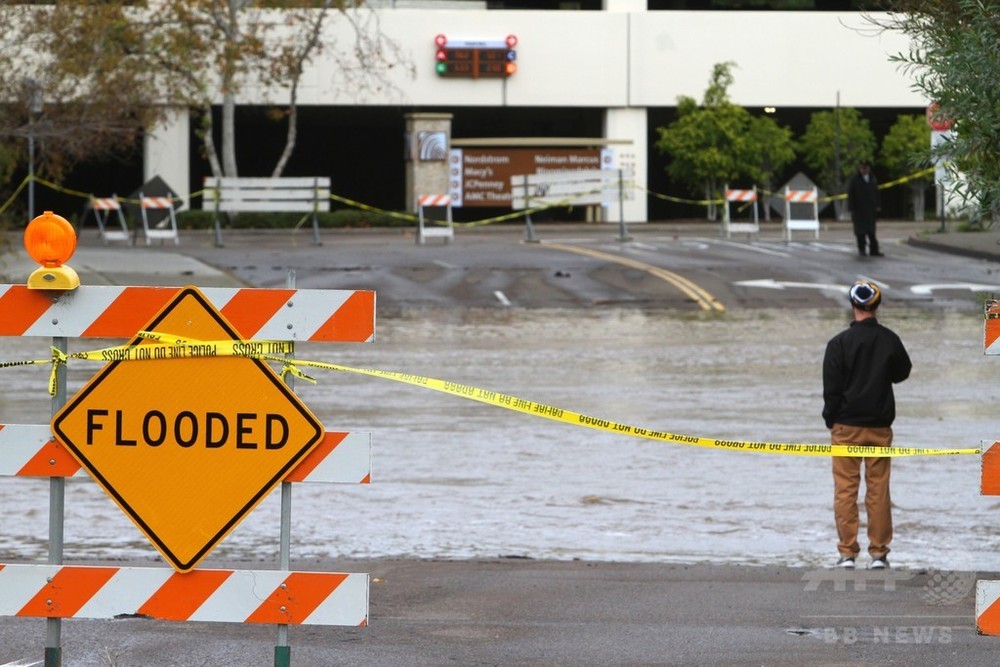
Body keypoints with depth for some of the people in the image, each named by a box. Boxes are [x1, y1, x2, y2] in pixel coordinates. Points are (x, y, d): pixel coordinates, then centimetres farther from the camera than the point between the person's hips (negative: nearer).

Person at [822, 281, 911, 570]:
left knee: (845, 489, 3)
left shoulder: (840, 343, -10)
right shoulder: (889, 339, -2)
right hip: (880, 426, 2)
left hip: (847, 426, -2)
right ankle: (879, 553, 7)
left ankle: (847, 553, 1)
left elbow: (831, 388, -7)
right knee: (879, 489, 7)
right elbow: (902, 372, 15)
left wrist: (831, 421, 4)